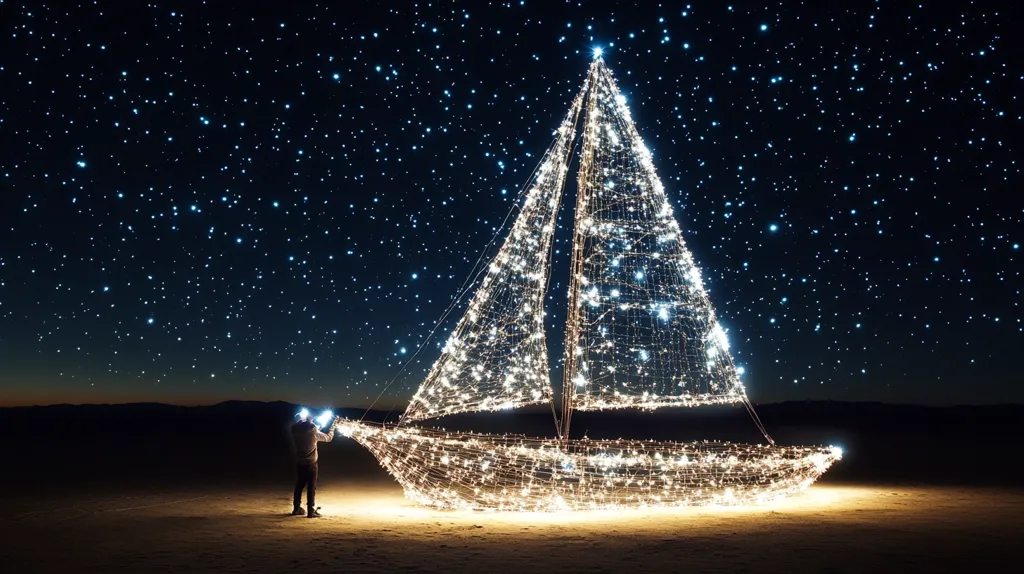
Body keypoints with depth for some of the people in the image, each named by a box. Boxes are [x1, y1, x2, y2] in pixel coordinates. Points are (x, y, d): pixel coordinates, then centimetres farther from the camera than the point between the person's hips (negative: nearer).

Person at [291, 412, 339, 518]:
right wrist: (333, 426, 10)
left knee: (299, 486, 15)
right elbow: (328, 437, -2)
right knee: (311, 488, -2)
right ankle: (311, 511, -4)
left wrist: (302, 420, 21)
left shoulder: (296, 430, -6)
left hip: (299, 463, 5)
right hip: (311, 464, -5)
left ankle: (297, 509, 21)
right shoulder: (313, 431, -15)